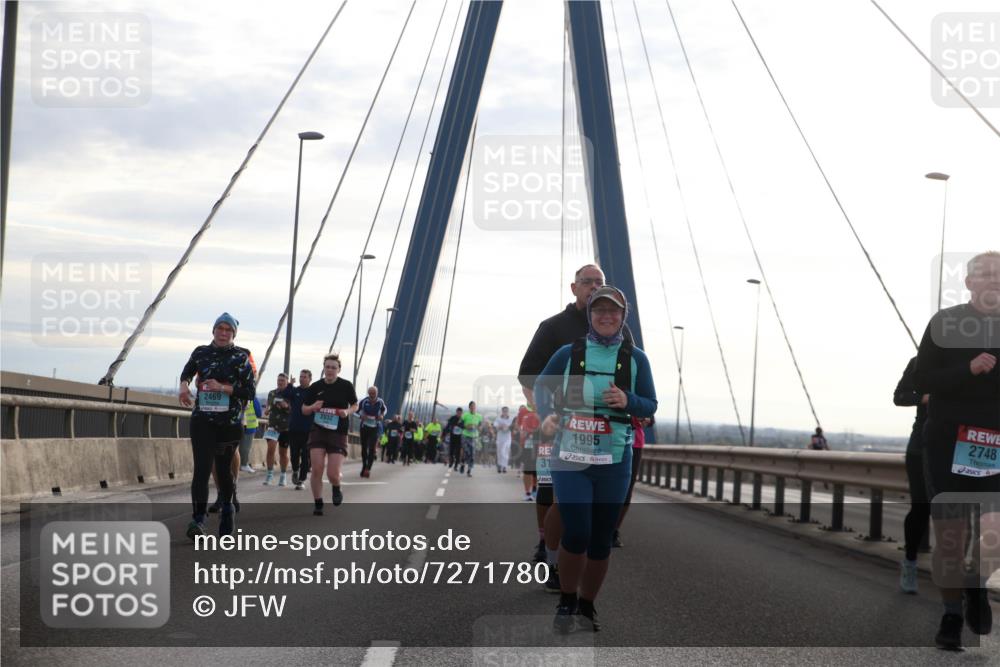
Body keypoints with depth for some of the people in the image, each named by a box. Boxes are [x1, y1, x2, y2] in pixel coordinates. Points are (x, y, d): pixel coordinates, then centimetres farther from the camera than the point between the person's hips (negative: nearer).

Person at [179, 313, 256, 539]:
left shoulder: (241, 357, -1)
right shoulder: (201, 353, 7)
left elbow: (250, 391, -5)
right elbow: (187, 372, 28)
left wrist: (222, 387, -16)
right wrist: (184, 385, 6)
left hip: (230, 421, -1)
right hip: (202, 420, 1)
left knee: (224, 468, 11)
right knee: (202, 468, -14)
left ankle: (227, 507, 37)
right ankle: (198, 518, -20)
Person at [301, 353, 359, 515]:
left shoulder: (346, 386, -3)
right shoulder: (316, 387, 2)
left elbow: (355, 405, 11)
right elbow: (304, 409, 11)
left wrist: (347, 412, -11)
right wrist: (313, 407, -12)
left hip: (338, 433, -1)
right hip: (318, 431, 1)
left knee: (333, 474, -7)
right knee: (317, 470, -10)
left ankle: (336, 488, 29)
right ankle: (318, 504, 5)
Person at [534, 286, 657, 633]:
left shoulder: (635, 358, 4)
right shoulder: (569, 353, 2)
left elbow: (650, 406, 7)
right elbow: (541, 386, 12)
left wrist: (628, 401, -14)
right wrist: (547, 414, -7)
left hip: (614, 461, 2)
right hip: (570, 458, -2)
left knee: (601, 538, 7)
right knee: (576, 533, -11)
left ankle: (587, 605, 24)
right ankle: (566, 602, 10)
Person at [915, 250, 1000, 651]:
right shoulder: (944, 322, -2)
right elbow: (923, 381, -8)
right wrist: (968, 368, -22)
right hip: (946, 440, -1)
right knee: (949, 533, 3)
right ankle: (951, 615, 21)